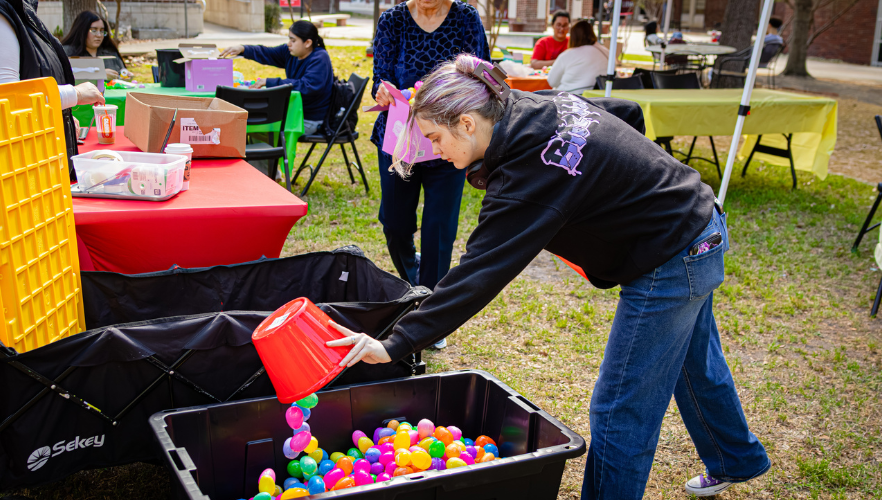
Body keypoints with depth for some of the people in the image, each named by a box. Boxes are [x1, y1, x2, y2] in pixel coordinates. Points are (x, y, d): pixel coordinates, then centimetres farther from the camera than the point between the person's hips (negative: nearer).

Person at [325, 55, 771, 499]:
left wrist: (396, 344, -29)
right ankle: (737, 461, 54)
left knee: (619, 410, 0)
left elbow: (477, 276, -32)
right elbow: (629, 112, 11)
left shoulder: (529, 177, -30)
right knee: (695, 367, 30)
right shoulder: (546, 104, -4)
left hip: (668, 267, -10)